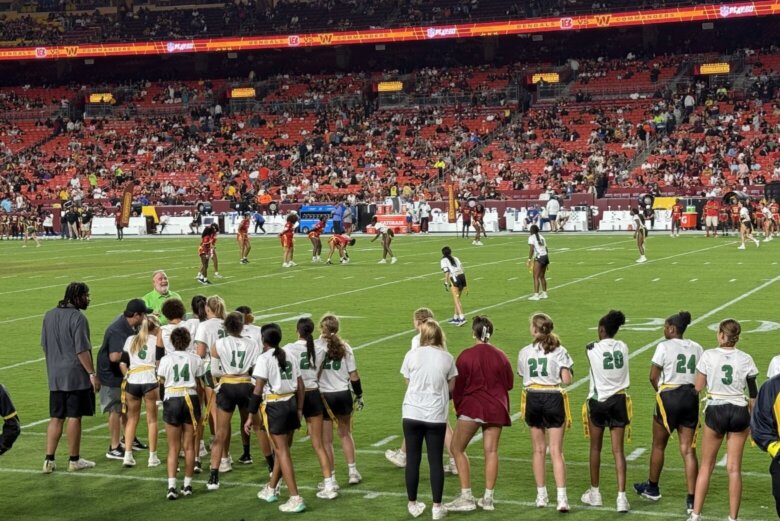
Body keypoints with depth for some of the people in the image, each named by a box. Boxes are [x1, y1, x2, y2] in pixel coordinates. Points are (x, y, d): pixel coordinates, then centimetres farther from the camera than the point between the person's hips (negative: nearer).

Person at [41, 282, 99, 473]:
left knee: (56, 418, 10)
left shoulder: (49, 315, 8)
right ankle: (74, 460, 11)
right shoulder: (78, 318, -14)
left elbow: (44, 345, 15)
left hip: (55, 377, 6)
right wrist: (92, 374, -12)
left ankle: (49, 460, 7)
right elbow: (82, 350, -17)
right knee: (74, 417, 3)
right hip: (76, 375, -6)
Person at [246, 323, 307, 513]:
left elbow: (258, 390, -13)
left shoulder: (264, 358, -9)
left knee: (282, 452, -3)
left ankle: (295, 499, -7)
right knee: (282, 449, 19)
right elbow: (301, 387, 9)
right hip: (291, 403, 7)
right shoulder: (289, 356, 10)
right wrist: (299, 410, 17)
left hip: (274, 406, -6)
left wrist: (251, 416, -9)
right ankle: (271, 490, 36)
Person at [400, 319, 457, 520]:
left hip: (412, 414, 0)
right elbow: (451, 387, 6)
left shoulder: (412, 355, -2)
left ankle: (413, 504, 17)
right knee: (435, 460, 6)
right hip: (436, 415, 0)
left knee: (413, 460, 10)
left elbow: (408, 382, 7)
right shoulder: (447, 358, -1)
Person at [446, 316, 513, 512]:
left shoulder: (466, 356, -9)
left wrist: (458, 407, 10)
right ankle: (488, 498, 10)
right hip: (496, 408, 4)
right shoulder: (500, 356, 2)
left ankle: (466, 497, -1)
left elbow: (458, 386, -4)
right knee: (491, 451, 8)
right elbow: (509, 383, 10)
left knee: (457, 448, 5)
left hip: (472, 407, -4)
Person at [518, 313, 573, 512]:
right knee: (556, 451, 0)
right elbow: (567, 380, -10)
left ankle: (541, 495, 19)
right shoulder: (559, 351, -5)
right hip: (553, 398, -2)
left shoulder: (525, 352, 1)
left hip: (533, 398, 2)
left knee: (539, 450, 14)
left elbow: (523, 377, 5)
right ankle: (561, 498, -7)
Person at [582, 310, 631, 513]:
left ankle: (594, 493, 25)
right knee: (618, 450, 1)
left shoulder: (592, 349, -11)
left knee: (596, 448, 15)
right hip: (619, 401, 2)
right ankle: (621, 496, -6)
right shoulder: (623, 347, -2)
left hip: (598, 402, -2)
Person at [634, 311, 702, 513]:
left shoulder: (665, 346, -7)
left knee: (659, 445, 15)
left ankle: (652, 488, 31)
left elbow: (653, 376, -7)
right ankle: (692, 500, -2)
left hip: (669, 398, -4)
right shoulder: (696, 348, 7)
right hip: (691, 398, 4)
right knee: (688, 449, 3)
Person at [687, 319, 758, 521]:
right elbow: (753, 395, 3)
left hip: (715, 411, -1)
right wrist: (753, 421, 13)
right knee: (734, 468, 6)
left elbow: (698, 387, -2)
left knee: (706, 466, 10)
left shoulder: (709, 355, -6)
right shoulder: (746, 359, -1)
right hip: (739, 412, 1)